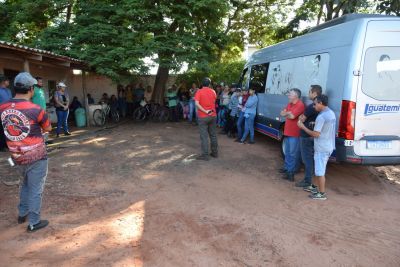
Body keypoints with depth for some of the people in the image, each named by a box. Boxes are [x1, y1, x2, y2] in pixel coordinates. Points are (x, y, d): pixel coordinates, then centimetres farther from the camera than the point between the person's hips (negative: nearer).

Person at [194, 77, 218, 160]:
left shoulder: (199, 91, -8)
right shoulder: (213, 92, 4)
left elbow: (197, 104, -19)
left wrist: (205, 111, -17)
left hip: (203, 116, -4)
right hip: (213, 115, 4)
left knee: (204, 136, -2)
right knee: (213, 135, 13)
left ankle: (205, 155, -1)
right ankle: (215, 153, 20)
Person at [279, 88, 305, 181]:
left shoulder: (300, 105, -16)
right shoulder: (289, 104, 14)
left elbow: (292, 116, -24)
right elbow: (282, 113, 9)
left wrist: (286, 114, -3)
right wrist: (289, 113, -11)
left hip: (295, 133, -9)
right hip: (287, 132, 10)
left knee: (293, 153, -3)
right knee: (287, 152, 19)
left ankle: (291, 171, 3)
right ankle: (287, 167, 31)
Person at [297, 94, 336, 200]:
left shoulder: (321, 116, -22)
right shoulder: (331, 113, 8)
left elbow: (315, 134, -21)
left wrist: (303, 127, -13)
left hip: (321, 148, -10)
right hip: (328, 147, 10)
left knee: (320, 171, 2)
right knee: (319, 169, 21)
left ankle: (322, 193, 12)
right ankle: (319, 188, 32)